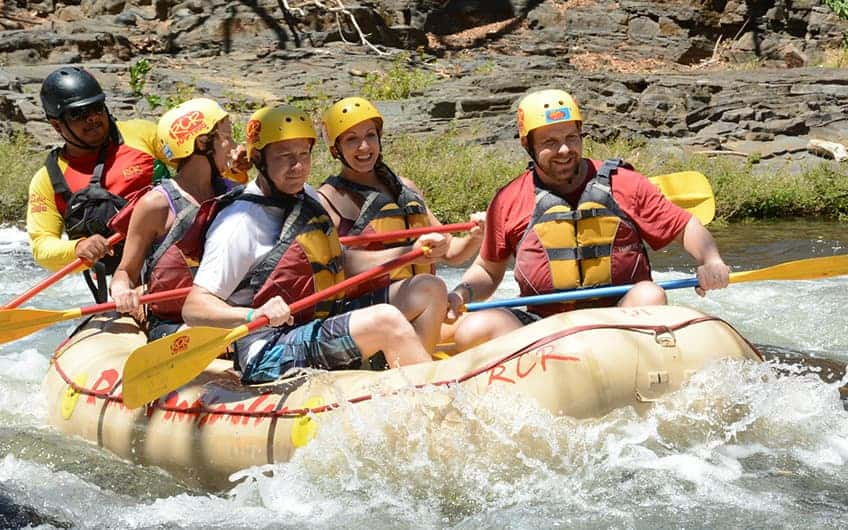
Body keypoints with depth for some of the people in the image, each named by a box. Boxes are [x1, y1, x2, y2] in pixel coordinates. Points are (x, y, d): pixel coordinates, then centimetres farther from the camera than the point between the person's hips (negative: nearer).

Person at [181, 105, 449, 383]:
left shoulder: (306, 199, 13)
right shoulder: (241, 222, -13)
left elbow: (342, 264, 22)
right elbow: (193, 308, -17)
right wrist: (254, 315, -36)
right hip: (270, 358, -9)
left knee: (431, 291, 1)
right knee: (386, 320, -30)